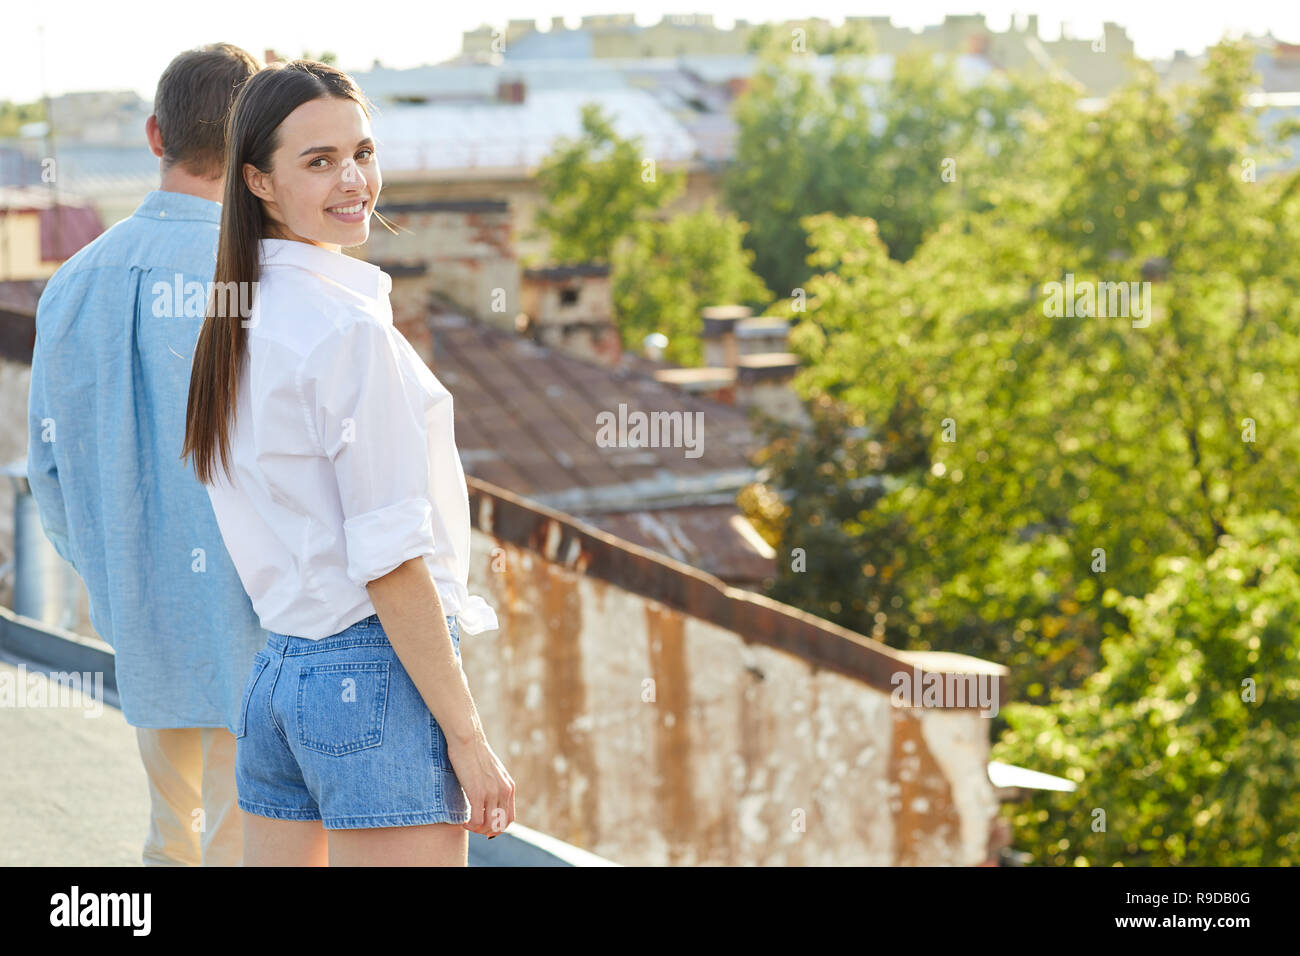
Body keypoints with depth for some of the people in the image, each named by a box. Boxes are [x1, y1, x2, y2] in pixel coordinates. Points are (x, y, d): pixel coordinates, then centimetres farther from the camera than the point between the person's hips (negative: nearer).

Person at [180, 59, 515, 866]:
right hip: (376, 676, -9)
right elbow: (389, 561, -16)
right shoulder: (350, 328, -14)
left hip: (276, 672, 9)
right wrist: (467, 736, -13)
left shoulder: (238, 322, 12)